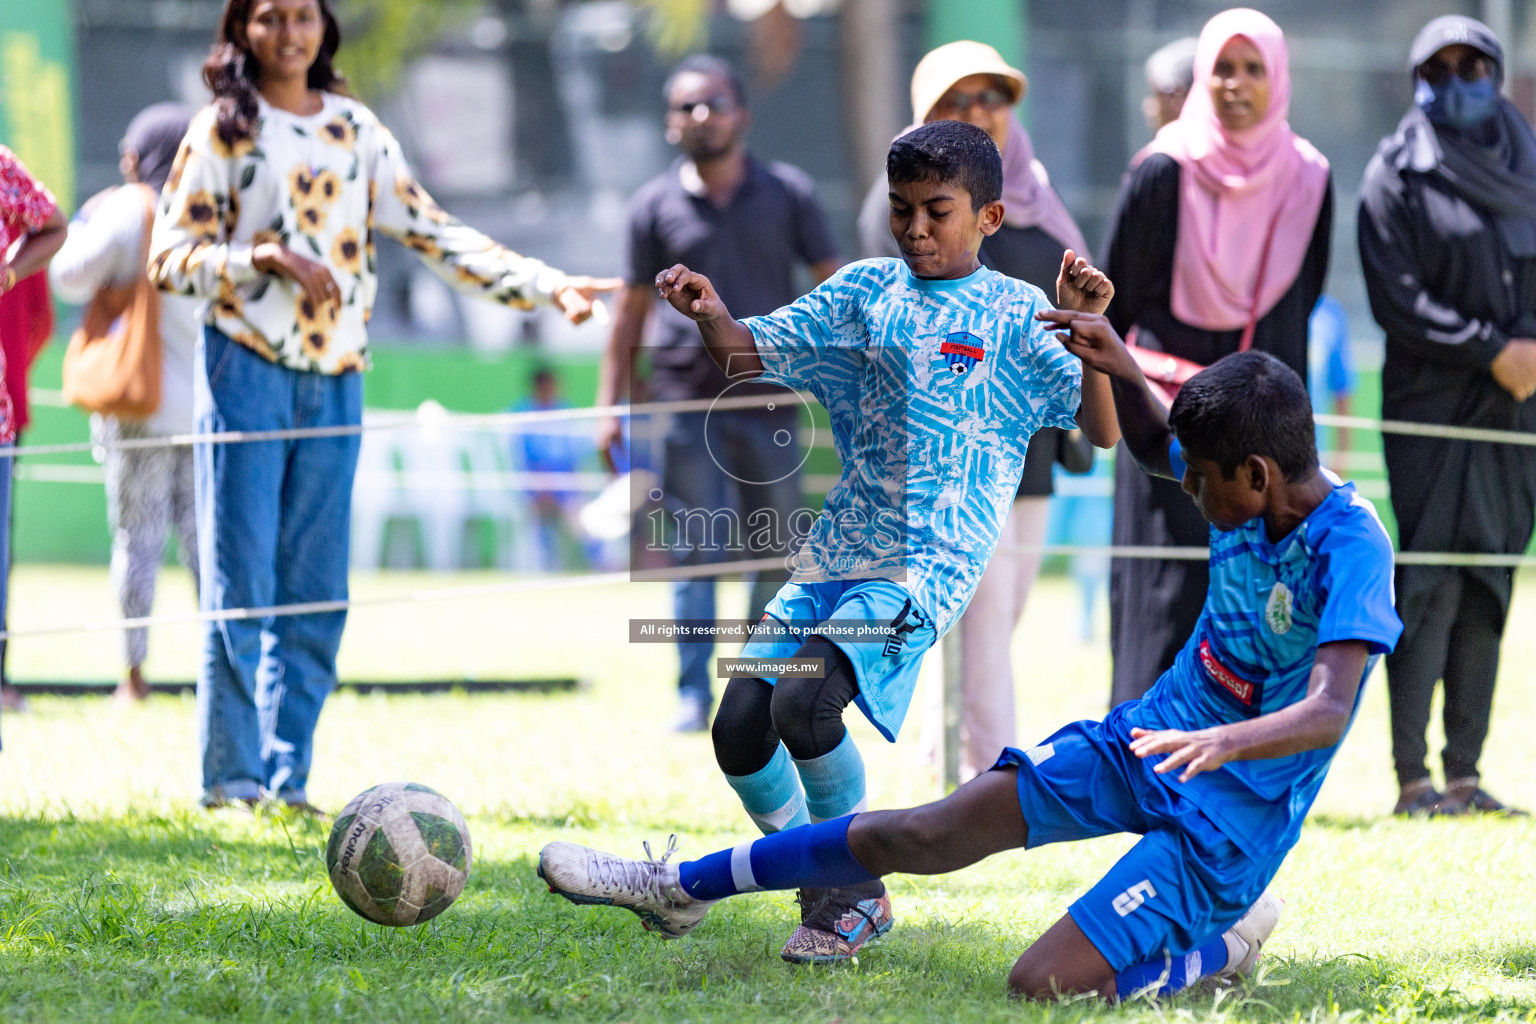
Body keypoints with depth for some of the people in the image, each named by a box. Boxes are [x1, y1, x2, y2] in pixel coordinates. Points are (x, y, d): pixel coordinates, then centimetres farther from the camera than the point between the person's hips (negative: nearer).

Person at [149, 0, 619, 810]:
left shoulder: (356, 130, 13)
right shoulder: (222, 130, 1)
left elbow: (432, 234, 10)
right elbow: (169, 257, -4)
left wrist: (548, 286, 1)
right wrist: (265, 260, -19)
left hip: (335, 380, 4)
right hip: (246, 369, -4)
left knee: (317, 596, 3)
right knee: (241, 584, -6)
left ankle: (287, 775, 9)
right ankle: (230, 778, 0)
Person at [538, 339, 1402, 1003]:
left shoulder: (1351, 545, -26)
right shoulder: (1250, 482, -3)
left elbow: (1328, 710, -37)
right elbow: (1151, 446, 20)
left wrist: (1224, 742, -54)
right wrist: (1124, 369, 0)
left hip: (1236, 807, -7)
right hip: (1144, 739, 7)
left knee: (1042, 986, -19)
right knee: (926, 837, 3)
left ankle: (1225, 943, 5)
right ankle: (680, 888, 16)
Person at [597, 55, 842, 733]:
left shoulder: (787, 193, 6)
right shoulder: (655, 205, 6)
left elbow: (832, 285, 8)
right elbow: (632, 310, 10)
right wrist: (610, 404, 6)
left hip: (769, 398, 1)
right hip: (685, 400, -1)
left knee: (775, 552, 3)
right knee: (696, 551, -4)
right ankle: (692, 696, -3)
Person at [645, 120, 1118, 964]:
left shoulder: (1013, 314, 2)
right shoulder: (865, 291, 14)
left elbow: (1100, 429, -4)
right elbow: (750, 354, 13)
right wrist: (709, 313, -9)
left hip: (930, 562, -5)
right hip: (834, 551, 6)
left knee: (804, 703, -25)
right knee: (740, 728, -6)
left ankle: (856, 890, -3)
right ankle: (824, 892, 17)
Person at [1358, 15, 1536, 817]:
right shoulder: (1396, 177, 0)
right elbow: (1396, 298, -8)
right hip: (1430, 407, -4)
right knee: (1431, 585, -10)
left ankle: (1465, 773, 5)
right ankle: (1412, 776, -9)